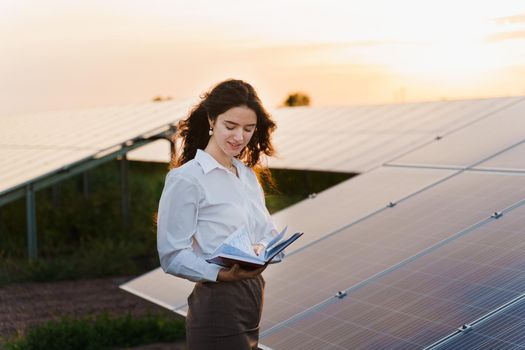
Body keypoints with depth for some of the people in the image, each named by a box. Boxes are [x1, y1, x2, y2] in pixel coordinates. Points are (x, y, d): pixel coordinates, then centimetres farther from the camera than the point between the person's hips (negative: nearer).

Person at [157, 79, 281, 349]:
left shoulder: (248, 174, 13)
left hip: (253, 297, 7)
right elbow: (172, 256, -13)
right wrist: (220, 273, -28)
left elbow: (268, 232, 13)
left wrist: (263, 249, -10)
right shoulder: (185, 179, -11)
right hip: (217, 306, -7)